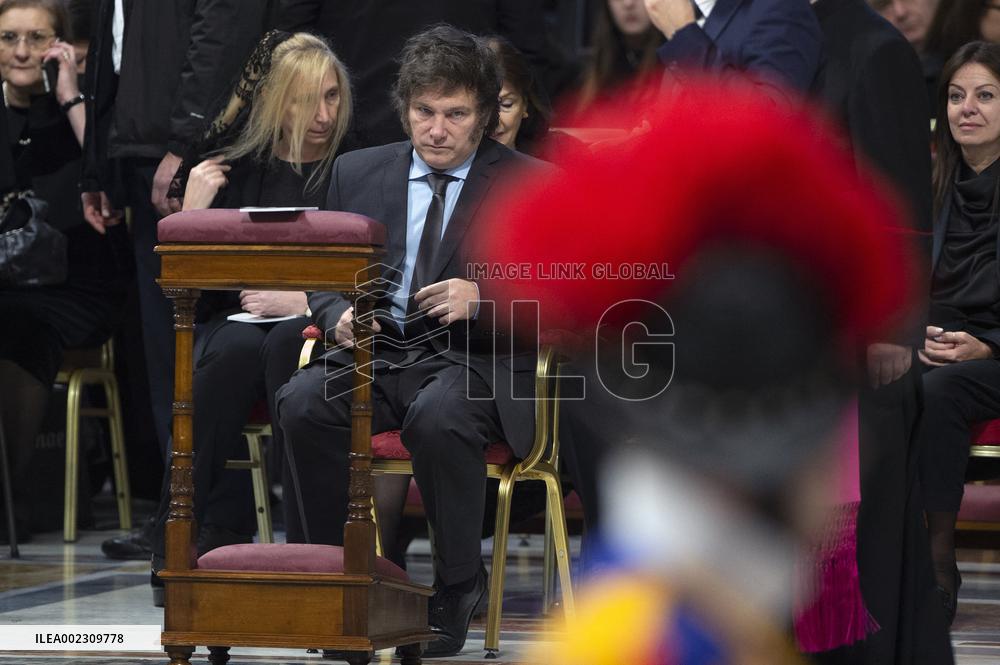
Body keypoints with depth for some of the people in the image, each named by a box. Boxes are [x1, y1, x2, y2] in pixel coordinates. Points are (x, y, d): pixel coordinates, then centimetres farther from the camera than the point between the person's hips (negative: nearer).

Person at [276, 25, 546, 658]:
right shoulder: (359, 173, 15)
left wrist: (483, 298, -18)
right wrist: (341, 314, -5)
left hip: (475, 362, -3)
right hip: (379, 351, 4)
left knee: (438, 416, -38)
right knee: (303, 404, -29)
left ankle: (459, 586, -17)